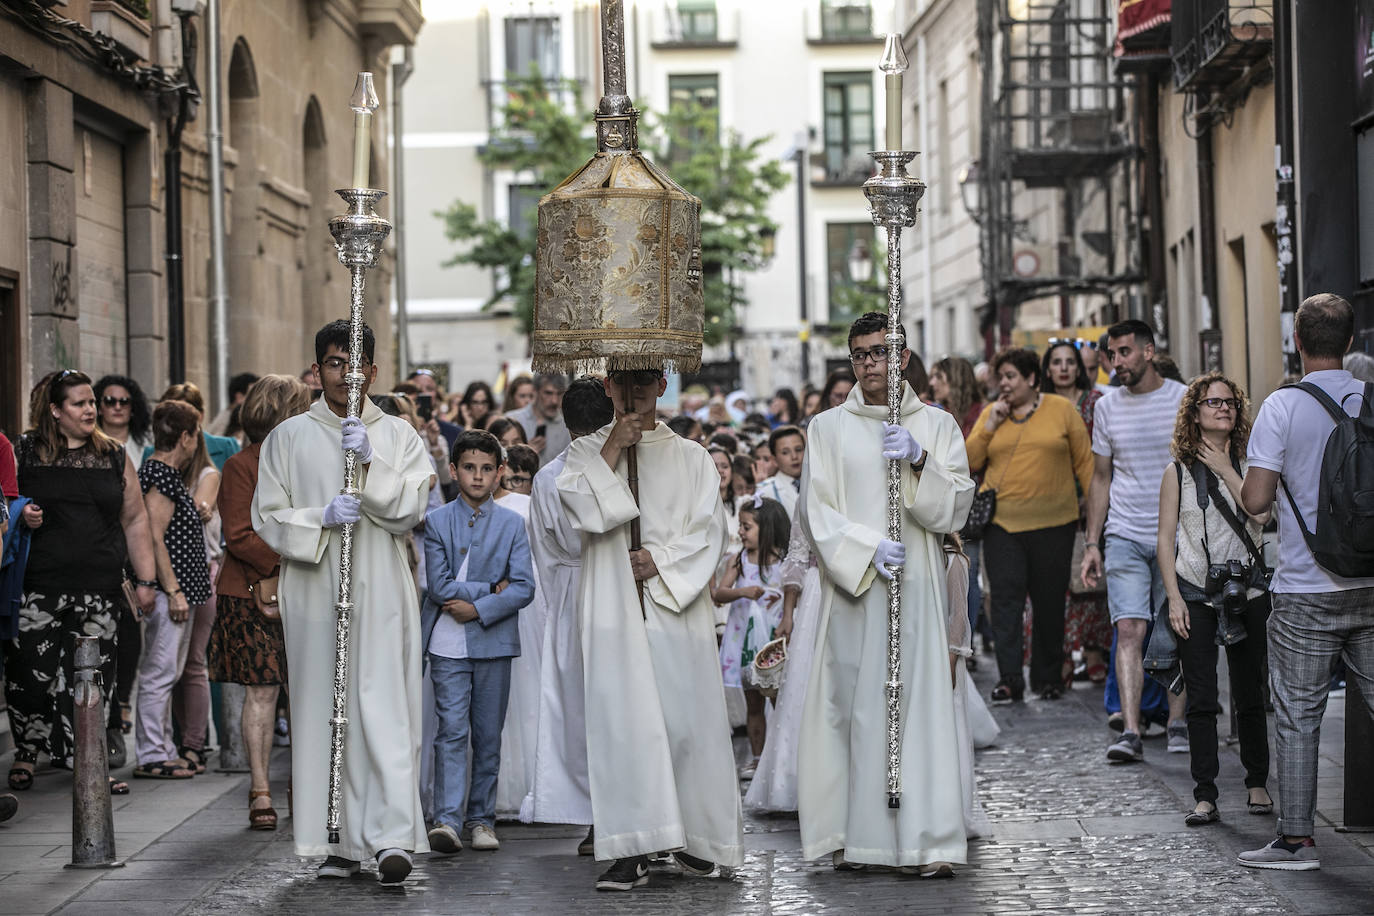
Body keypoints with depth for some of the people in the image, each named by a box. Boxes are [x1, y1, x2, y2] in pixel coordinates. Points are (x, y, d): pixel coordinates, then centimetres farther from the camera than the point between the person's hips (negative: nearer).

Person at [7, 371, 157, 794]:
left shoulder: (114, 456, 13)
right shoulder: (24, 452, 4)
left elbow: (135, 521, 15)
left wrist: (145, 580, 10)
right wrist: (20, 516, -14)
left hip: (99, 588, 2)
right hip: (38, 587, -2)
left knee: (92, 679, 0)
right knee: (31, 674, -2)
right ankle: (25, 755, 18)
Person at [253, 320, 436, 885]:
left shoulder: (397, 436, 10)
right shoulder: (288, 438, 10)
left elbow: (410, 508, -1)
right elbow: (267, 517, 6)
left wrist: (369, 464, -14)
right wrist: (322, 519, -11)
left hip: (380, 592, -1)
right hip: (314, 594, 1)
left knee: (384, 710, -11)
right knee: (325, 713, 1)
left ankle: (392, 836, -17)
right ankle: (342, 843, 8)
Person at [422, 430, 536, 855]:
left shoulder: (512, 524, 7)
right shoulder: (436, 521, 4)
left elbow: (524, 587, -3)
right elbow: (439, 585, -6)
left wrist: (478, 608, -12)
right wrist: (491, 588, -6)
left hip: (494, 644, 2)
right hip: (447, 644, -2)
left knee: (488, 736, 5)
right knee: (452, 731, -8)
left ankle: (481, 819, 13)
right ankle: (446, 820, -11)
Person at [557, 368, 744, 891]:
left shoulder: (691, 457, 12)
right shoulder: (586, 450, 12)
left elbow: (708, 528, 3)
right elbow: (581, 509, -5)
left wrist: (660, 561, -10)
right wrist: (612, 448, -7)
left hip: (675, 604, 1)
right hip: (614, 607, 0)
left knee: (684, 717, -2)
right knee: (622, 720, -8)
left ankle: (694, 835, 12)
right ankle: (631, 851, -9)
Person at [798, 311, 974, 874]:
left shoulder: (937, 425, 11)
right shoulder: (828, 428, 10)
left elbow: (956, 507, 4)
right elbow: (817, 511, 3)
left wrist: (919, 461, -12)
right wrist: (867, 548, -12)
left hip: (916, 586, 0)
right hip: (851, 589, 0)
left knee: (921, 705, -8)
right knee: (851, 706, -3)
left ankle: (929, 840, -9)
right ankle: (852, 835, 3)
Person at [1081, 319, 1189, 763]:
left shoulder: (1183, 400, -1)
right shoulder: (1107, 407, 7)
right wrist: (1091, 544, 9)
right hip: (1124, 536, 1)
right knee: (1129, 630, -11)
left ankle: (1177, 724, 14)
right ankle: (1130, 731, -15)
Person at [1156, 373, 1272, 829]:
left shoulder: (1247, 464, 6)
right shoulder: (1178, 471, 3)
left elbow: (1262, 514, -11)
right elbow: (1166, 539, 2)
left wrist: (1226, 470, -11)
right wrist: (1174, 598, -6)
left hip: (1247, 592, 1)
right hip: (1196, 596, -1)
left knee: (1250, 696, 7)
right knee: (1202, 700, -3)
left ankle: (1258, 785, 20)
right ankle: (1205, 796, -1)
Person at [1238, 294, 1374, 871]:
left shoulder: (1283, 406, -10)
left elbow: (1255, 500, -13)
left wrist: (1245, 478, 8)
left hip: (1306, 592, -4)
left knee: (1298, 718, 4)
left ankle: (1297, 839, 8)